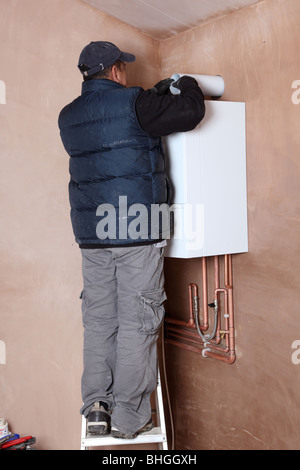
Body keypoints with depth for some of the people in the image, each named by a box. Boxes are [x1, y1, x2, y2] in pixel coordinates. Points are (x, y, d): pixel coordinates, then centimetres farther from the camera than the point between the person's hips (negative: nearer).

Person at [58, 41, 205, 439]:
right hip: (137, 228, -6)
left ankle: (97, 407, 15)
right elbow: (191, 112, -6)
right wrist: (187, 86, 17)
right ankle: (128, 417, 9)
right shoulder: (133, 104, -5)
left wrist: (154, 94, 32)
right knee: (137, 322, 1)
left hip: (91, 232, 6)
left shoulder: (68, 116, 14)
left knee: (99, 320, 12)